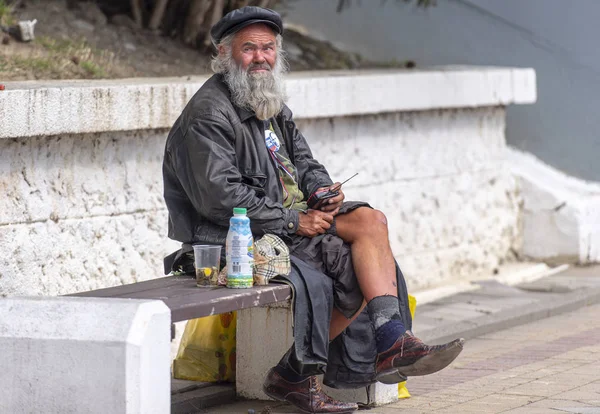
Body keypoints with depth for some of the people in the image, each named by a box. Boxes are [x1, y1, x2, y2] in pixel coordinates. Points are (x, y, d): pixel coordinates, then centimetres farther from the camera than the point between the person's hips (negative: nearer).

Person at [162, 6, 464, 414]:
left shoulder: (273, 105, 17)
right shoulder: (208, 115, -13)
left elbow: (304, 162, 25)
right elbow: (220, 197, -21)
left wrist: (321, 189, -1)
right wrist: (293, 221, -20)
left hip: (294, 216, 9)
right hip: (242, 238, -9)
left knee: (371, 220, -14)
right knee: (360, 266, -19)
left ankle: (391, 343, -21)